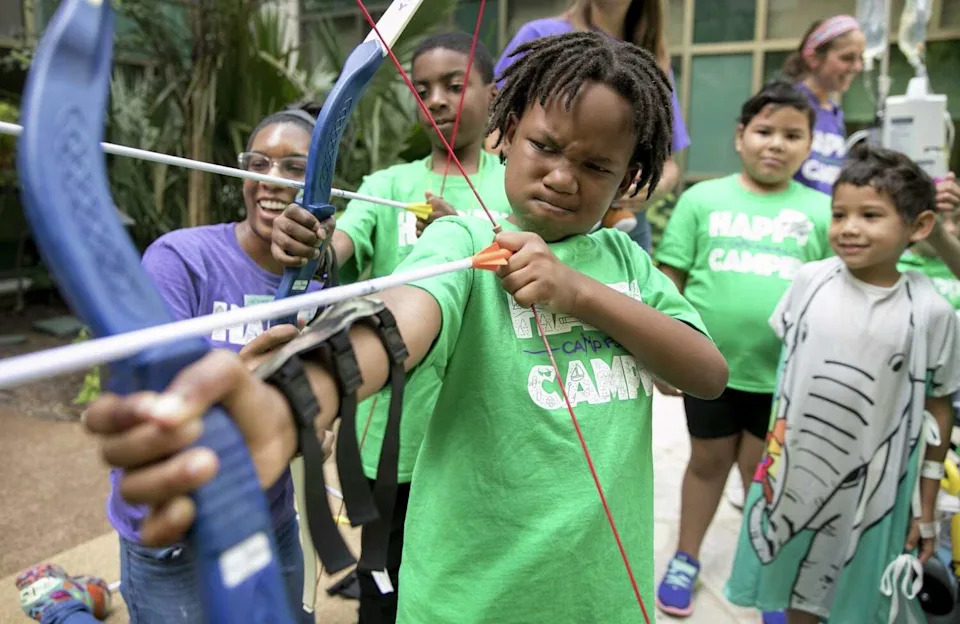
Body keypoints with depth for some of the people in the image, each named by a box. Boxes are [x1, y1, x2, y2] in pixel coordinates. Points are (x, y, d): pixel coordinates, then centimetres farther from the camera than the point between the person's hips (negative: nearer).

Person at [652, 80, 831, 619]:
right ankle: (686, 559, 35)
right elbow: (669, 281, -1)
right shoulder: (703, 199, -2)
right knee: (708, 461, 16)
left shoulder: (821, 211, 1)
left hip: (784, 371, 1)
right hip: (709, 363, 0)